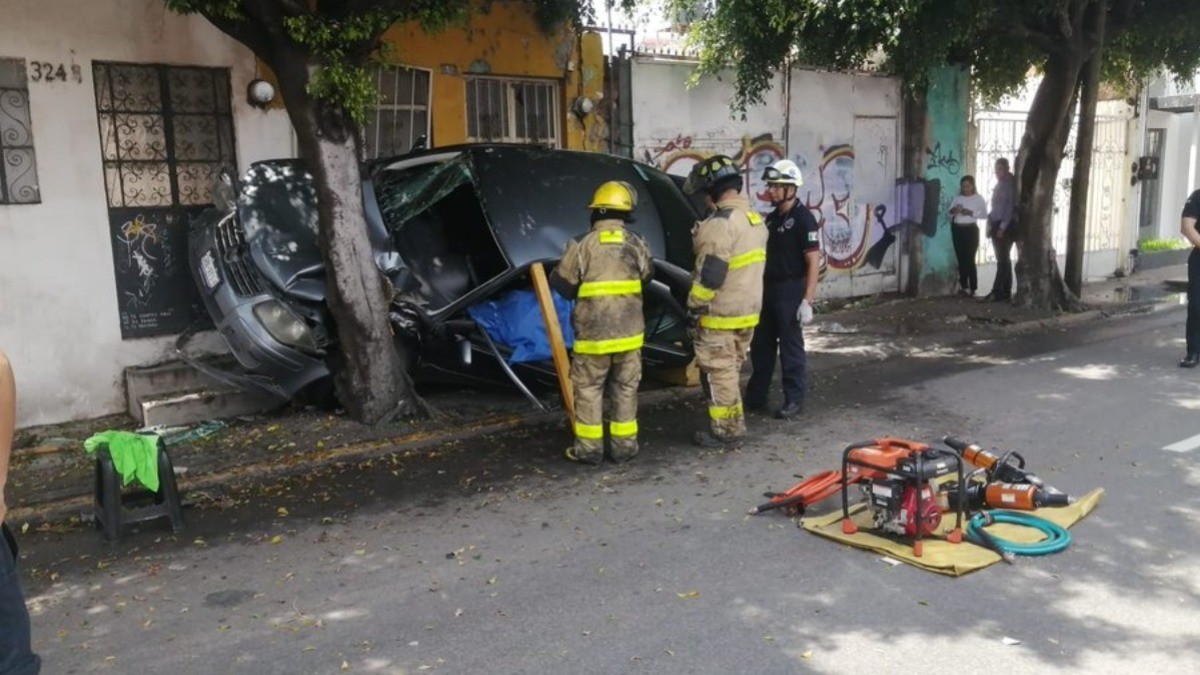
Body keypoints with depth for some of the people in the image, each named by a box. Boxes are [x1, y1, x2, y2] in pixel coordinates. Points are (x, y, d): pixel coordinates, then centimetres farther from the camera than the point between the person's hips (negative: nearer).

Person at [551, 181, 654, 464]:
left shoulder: (582, 245, -10)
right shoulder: (637, 244, -1)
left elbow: (562, 284, -4)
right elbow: (647, 277, 13)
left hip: (593, 332, -3)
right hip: (629, 330, 3)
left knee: (588, 388, 8)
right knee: (625, 388, 13)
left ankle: (589, 448, 11)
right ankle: (624, 445, 18)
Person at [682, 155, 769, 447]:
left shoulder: (720, 223, -20)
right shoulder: (755, 219, 11)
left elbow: (710, 274, -23)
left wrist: (694, 308, -14)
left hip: (720, 314, -9)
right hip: (747, 310, 10)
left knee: (718, 372, 0)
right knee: (731, 370, 18)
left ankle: (726, 431, 7)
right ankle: (734, 424, 26)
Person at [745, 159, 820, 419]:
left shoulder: (803, 219, -13)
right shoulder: (772, 217, 12)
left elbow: (813, 262, -16)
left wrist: (808, 301, -22)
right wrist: (758, 288, 15)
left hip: (790, 292, -8)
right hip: (768, 289, 8)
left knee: (791, 348, 1)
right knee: (760, 345, 13)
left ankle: (794, 400, 12)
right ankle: (756, 397, 24)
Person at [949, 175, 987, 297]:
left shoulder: (978, 198, 0)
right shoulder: (957, 197, 11)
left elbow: (985, 214, -6)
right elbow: (949, 212, 8)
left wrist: (971, 213, -18)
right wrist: (953, 211, -14)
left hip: (971, 230, -4)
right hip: (957, 229, 4)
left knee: (969, 259, -7)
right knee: (961, 259, 6)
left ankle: (972, 288, -3)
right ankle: (963, 286, 13)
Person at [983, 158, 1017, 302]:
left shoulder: (1010, 184, -7)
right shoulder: (998, 185, 17)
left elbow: (1010, 207, -14)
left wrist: (1003, 227, -19)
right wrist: (990, 225, 10)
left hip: (1007, 226, -8)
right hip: (997, 225, 8)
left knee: (1003, 259, -10)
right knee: (1003, 259, 8)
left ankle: (998, 292, -14)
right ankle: (1006, 292, 11)